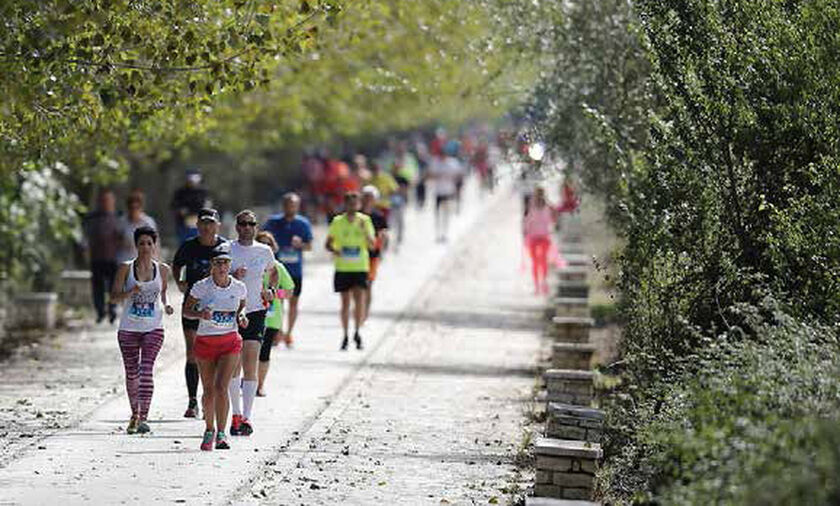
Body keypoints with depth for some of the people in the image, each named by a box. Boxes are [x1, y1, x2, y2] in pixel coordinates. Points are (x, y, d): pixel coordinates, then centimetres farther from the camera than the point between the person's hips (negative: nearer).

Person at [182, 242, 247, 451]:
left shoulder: (239, 287, -3)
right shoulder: (201, 287, -8)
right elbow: (186, 310, 1)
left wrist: (241, 316, -5)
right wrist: (200, 314, -19)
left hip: (230, 342, 0)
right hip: (205, 341, 0)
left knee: (221, 387, -15)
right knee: (208, 390, 8)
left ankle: (221, 434, -8)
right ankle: (209, 430, 29)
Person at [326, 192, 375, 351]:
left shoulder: (365, 220, 2)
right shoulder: (337, 222, 3)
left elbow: (372, 245, -2)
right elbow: (328, 244, 8)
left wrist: (365, 231, -18)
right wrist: (334, 251, -13)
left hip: (360, 267, -1)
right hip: (342, 267, 1)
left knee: (359, 299, -13)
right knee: (345, 302, 4)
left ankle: (357, 332, 4)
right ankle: (345, 336, 14)